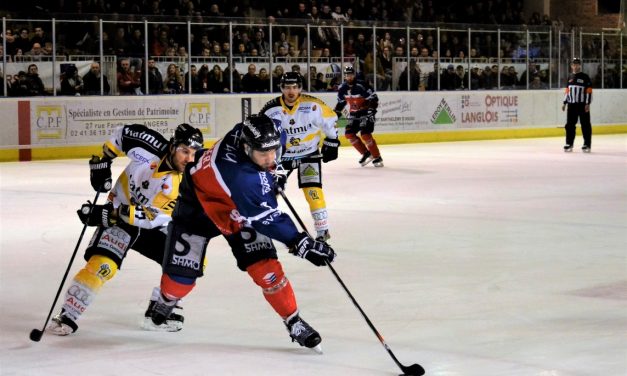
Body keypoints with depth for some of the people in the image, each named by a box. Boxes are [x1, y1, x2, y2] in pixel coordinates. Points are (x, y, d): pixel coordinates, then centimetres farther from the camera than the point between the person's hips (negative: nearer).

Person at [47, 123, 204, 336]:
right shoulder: (152, 146, -22)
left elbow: (150, 217, -30)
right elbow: (123, 133, 2)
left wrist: (107, 214, -35)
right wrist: (102, 161, -1)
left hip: (154, 226, 2)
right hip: (118, 212, -2)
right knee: (102, 265, -24)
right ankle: (67, 316, -13)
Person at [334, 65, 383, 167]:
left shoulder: (362, 85, -21)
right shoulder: (343, 88, 0)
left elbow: (374, 98, -19)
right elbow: (341, 102, 16)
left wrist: (371, 110, -28)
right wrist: (336, 113, 15)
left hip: (366, 112, -7)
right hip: (354, 114, 7)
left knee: (365, 135, -20)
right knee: (349, 134, -5)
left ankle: (377, 158, -9)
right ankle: (366, 153, 8)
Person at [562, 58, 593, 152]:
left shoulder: (585, 77, -4)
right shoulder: (570, 78, 14)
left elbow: (589, 91, -7)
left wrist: (587, 103, -14)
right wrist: (564, 103, 13)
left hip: (582, 105, -5)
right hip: (572, 105, 5)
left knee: (585, 125, -3)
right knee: (570, 125, 5)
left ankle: (587, 144, 0)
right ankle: (569, 144, 12)